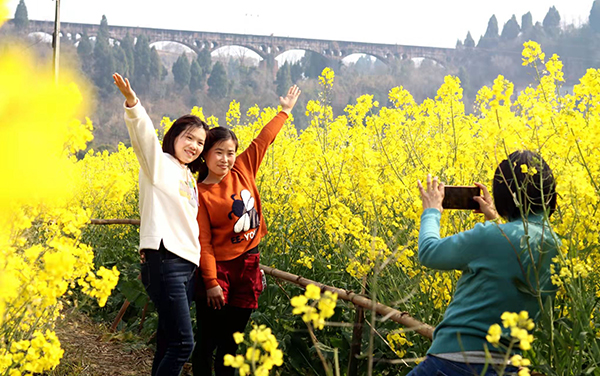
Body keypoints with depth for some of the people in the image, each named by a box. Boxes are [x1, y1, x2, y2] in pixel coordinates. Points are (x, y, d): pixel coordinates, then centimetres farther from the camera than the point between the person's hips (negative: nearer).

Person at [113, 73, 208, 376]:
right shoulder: (158, 163, -2)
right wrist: (132, 103, -38)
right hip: (164, 260, -8)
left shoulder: (189, 177, 21)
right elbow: (144, 132, -21)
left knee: (168, 341, 10)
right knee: (182, 343, -14)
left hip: (188, 264, 8)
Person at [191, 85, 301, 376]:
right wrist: (211, 282, -16)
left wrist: (285, 111, 18)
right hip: (219, 268, -5)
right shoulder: (200, 194, -12)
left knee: (231, 340, 14)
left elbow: (262, 140, 11)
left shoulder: (242, 171, 1)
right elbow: (204, 241, -13)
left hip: (248, 264, 5)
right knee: (208, 340, 0)